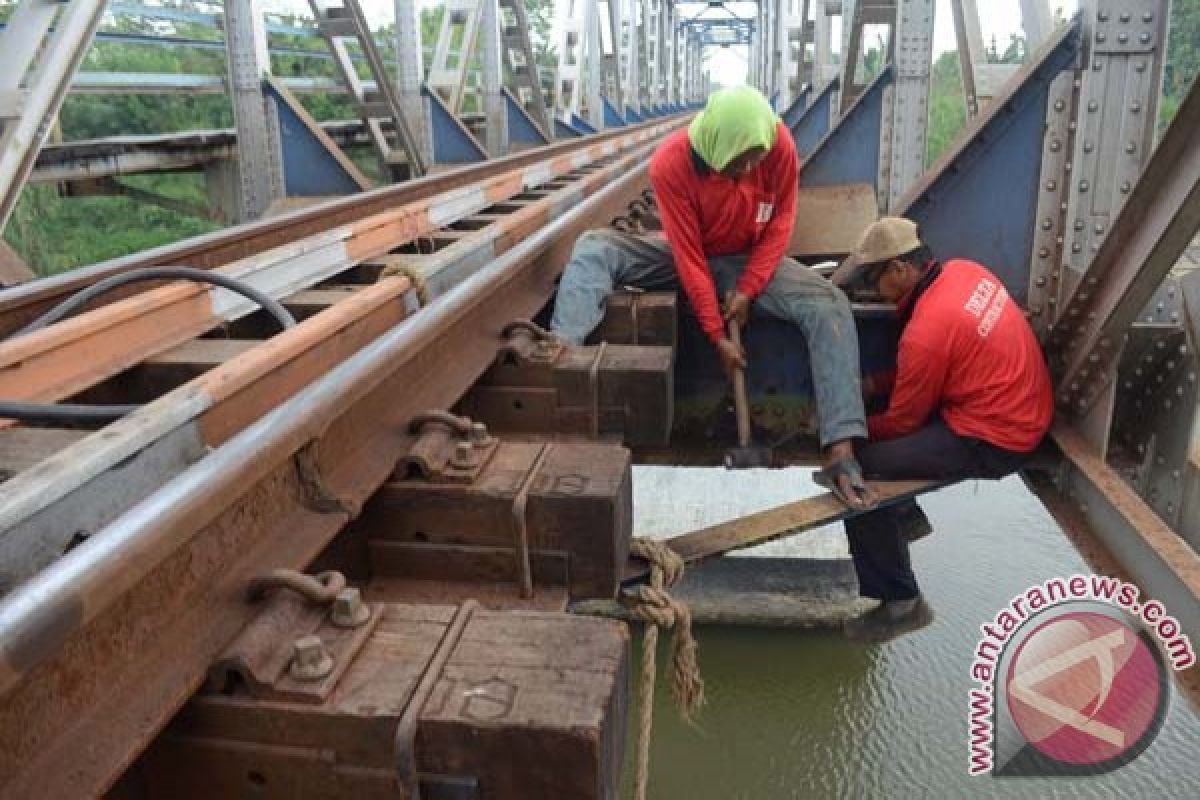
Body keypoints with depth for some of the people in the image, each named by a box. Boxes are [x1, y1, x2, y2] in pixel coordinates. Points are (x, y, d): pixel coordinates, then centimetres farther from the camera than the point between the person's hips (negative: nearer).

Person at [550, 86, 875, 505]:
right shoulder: (670, 163, -27)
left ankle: (840, 452, -32)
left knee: (830, 304, -26)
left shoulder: (779, 144, -22)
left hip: (749, 260, 1)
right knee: (593, 247, -23)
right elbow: (688, 254, -24)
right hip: (686, 255, 0)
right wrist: (717, 336, -22)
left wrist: (747, 290, -19)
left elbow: (780, 224, -9)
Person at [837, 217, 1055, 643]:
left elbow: (903, 422, -12)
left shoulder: (925, 333, -26)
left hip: (994, 440, -10)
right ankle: (906, 516, 30)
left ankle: (902, 604, -1)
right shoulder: (964, 270, -1)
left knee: (860, 472, -13)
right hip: (1022, 410, 10)